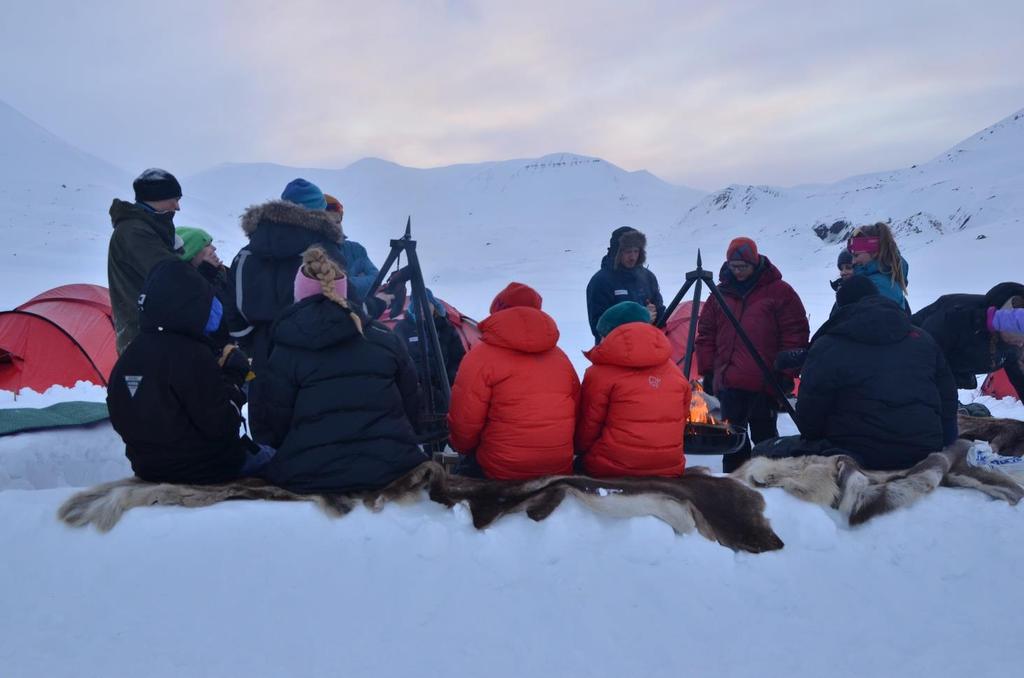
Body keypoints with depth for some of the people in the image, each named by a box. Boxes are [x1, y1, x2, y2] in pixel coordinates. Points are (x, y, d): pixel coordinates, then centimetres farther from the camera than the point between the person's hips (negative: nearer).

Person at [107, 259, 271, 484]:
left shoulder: (131, 354, 1)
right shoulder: (191, 355, -23)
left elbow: (121, 420, 11)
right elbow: (221, 425, -21)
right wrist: (234, 375, -9)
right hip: (203, 469, -8)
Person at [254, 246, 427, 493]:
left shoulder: (286, 352, -2)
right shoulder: (386, 339, 5)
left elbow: (274, 423, 1)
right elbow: (410, 405, 10)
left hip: (312, 476, -2)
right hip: (391, 469, 2)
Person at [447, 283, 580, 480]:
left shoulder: (483, 356, -11)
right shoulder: (559, 356, 6)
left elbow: (464, 420, -11)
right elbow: (576, 412, 11)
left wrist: (464, 448, 10)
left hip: (499, 472, -4)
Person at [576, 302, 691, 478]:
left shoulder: (601, 373, -10)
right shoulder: (675, 373, 8)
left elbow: (587, 427, -4)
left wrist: (580, 451, 17)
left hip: (610, 472, -5)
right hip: (669, 470, 5)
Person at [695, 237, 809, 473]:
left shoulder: (779, 292, 0)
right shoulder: (722, 292, 11)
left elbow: (795, 334, -1)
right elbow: (705, 334, 15)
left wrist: (786, 373, -4)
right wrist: (708, 371, 10)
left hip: (764, 383, -4)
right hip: (728, 382, 4)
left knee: (764, 436, 4)